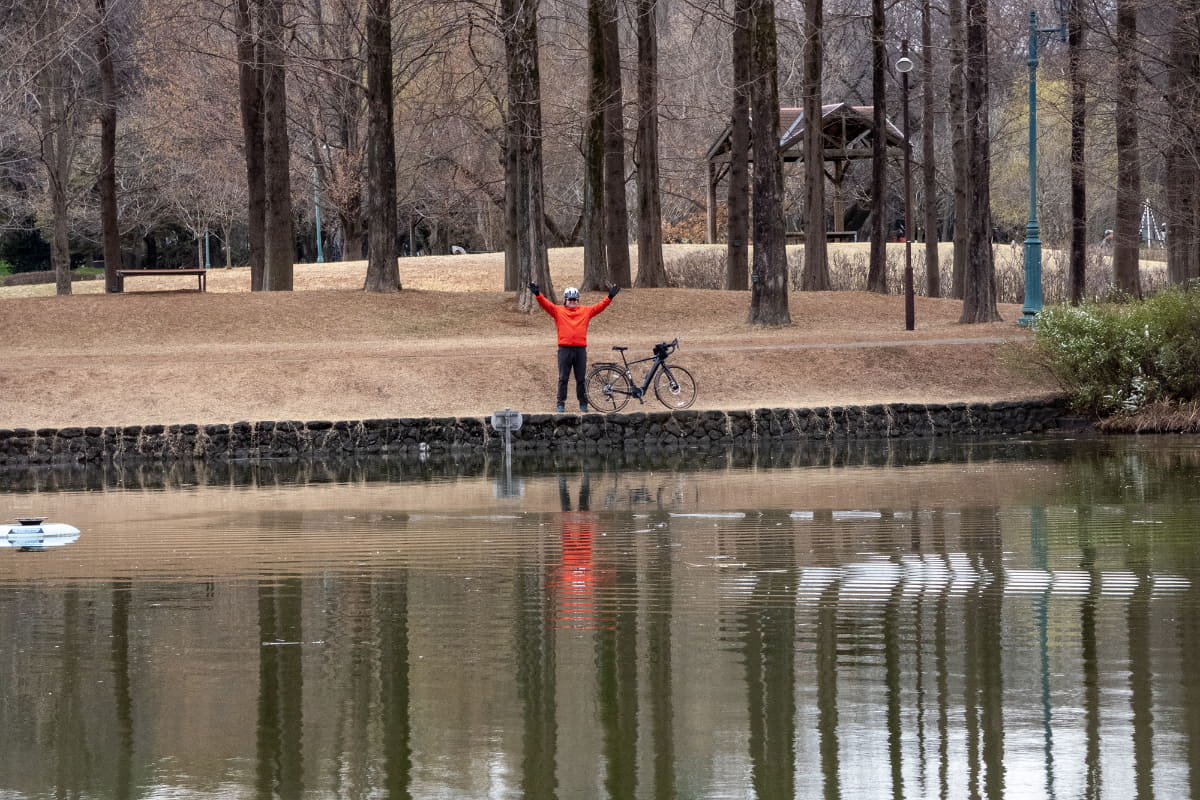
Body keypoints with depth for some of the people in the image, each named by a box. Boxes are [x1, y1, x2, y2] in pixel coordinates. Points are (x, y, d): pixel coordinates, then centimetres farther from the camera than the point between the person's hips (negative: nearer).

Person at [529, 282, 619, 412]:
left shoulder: (585, 311, 12)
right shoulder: (558, 311, 7)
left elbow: (599, 306, 9)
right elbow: (545, 304, -2)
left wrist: (610, 297, -2)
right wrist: (538, 294, -17)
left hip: (580, 349, 1)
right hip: (564, 349, -1)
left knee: (581, 379, 7)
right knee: (563, 378, 1)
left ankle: (583, 404, 14)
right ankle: (561, 404, 5)